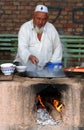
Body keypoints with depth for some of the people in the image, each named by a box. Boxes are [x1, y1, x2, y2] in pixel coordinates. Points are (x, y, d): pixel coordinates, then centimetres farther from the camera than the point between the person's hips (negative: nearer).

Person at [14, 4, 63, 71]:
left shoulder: (51, 28, 7)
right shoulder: (25, 27, -2)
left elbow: (58, 47, 14)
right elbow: (22, 48, -14)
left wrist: (53, 62, -1)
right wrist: (30, 56, -35)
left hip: (46, 68, 2)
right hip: (27, 66, -2)